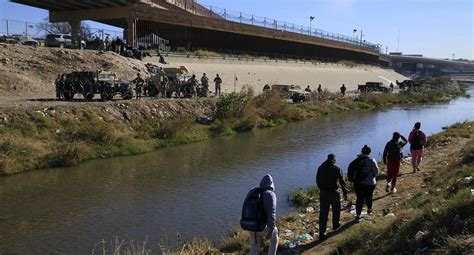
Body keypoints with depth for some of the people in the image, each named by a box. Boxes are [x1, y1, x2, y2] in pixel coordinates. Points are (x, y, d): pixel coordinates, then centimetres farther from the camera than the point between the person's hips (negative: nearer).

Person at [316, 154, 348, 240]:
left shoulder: (321, 167, 5)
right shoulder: (337, 168, -7)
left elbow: (317, 181, 11)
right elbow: (342, 181, -7)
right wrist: (345, 192, 2)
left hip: (323, 192, 3)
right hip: (333, 192, -3)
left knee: (323, 213, 4)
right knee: (336, 209, 24)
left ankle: (322, 233, 2)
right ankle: (335, 225, 41)